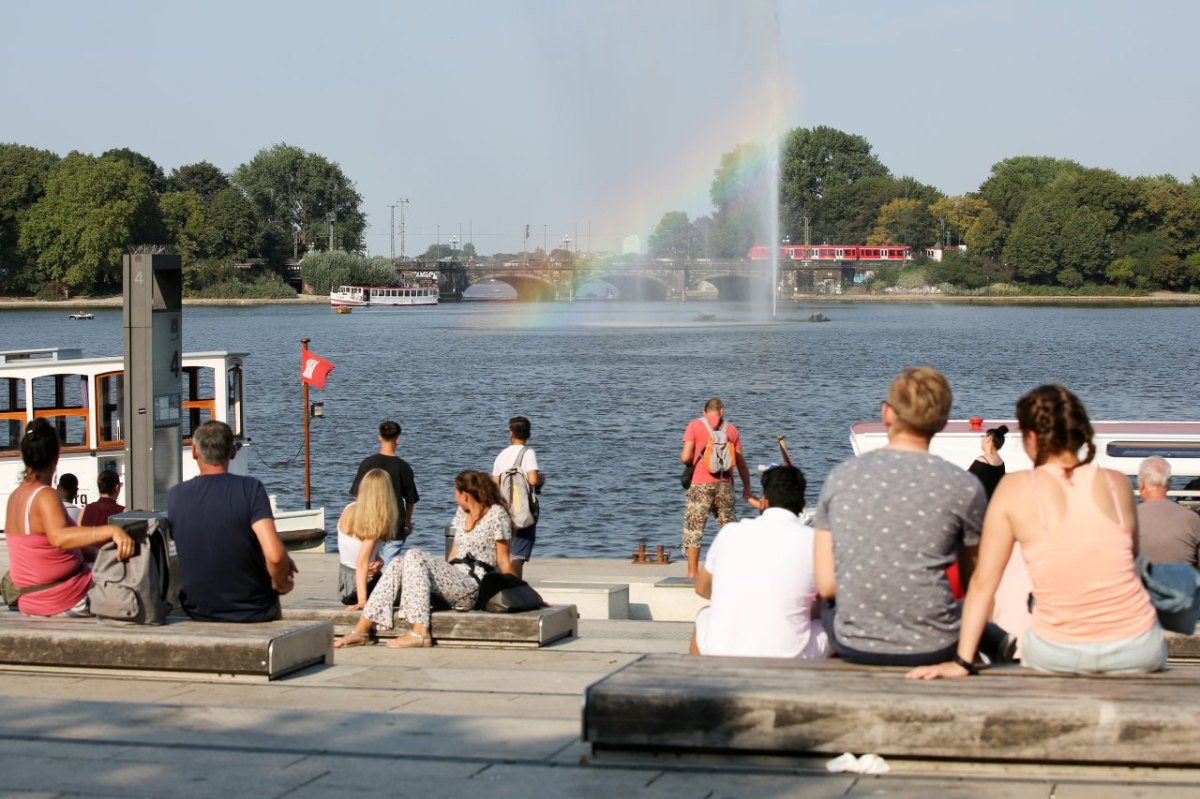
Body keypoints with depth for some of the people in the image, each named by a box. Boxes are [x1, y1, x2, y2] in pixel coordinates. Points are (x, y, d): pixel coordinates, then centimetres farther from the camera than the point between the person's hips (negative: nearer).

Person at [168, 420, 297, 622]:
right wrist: (280, 584, -4)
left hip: (197, 613, 3)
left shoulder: (175, 496, -5)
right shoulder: (250, 488, -17)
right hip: (254, 612, -3)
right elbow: (275, 556, -26)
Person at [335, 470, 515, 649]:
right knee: (398, 565, -8)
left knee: (415, 556, -25)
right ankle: (362, 630, -17)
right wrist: (443, 574, 15)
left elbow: (503, 560, -5)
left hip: (473, 586, -8)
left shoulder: (496, 514, -3)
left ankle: (419, 633, -34)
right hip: (455, 577, 8)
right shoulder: (462, 513, 22)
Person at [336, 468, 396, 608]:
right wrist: (362, 600, -29)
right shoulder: (376, 521, -23)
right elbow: (362, 562, -28)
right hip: (364, 585, -7)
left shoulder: (349, 509, -3)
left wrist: (379, 561, -11)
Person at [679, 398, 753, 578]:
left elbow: (686, 457, -6)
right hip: (724, 484, 3)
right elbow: (740, 462, 12)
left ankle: (692, 572, -1)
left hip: (701, 484, -3)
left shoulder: (695, 425, 1)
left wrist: (683, 459, 19)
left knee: (693, 526, 2)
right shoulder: (731, 429, 10)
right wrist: (747, 488, 23)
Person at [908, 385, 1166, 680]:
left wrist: (961, 662, -4)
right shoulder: (1117, 483, -1)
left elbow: (983, 581, -6)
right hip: (1139, 653, 1)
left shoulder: (1015, 489, -6)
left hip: (1058, 657, -1)